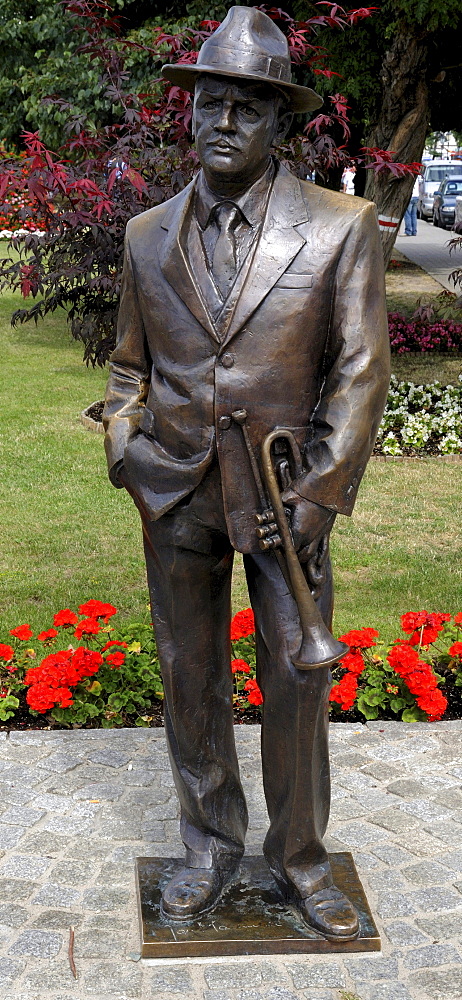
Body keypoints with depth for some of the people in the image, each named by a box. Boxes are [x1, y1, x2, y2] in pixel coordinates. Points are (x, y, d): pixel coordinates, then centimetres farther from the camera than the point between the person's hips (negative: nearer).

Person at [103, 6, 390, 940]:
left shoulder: (340, 227, -5)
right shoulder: (148, 236, 5)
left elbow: (360, 371, -6)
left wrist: (321, 496, -12)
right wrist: (123, 448, 0)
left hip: (284, 496, -2)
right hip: (176, 495, 3)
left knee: (298, 684, 4)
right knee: (190, 678, 12)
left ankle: (299, 857, 25)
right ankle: (211, 845, 31)